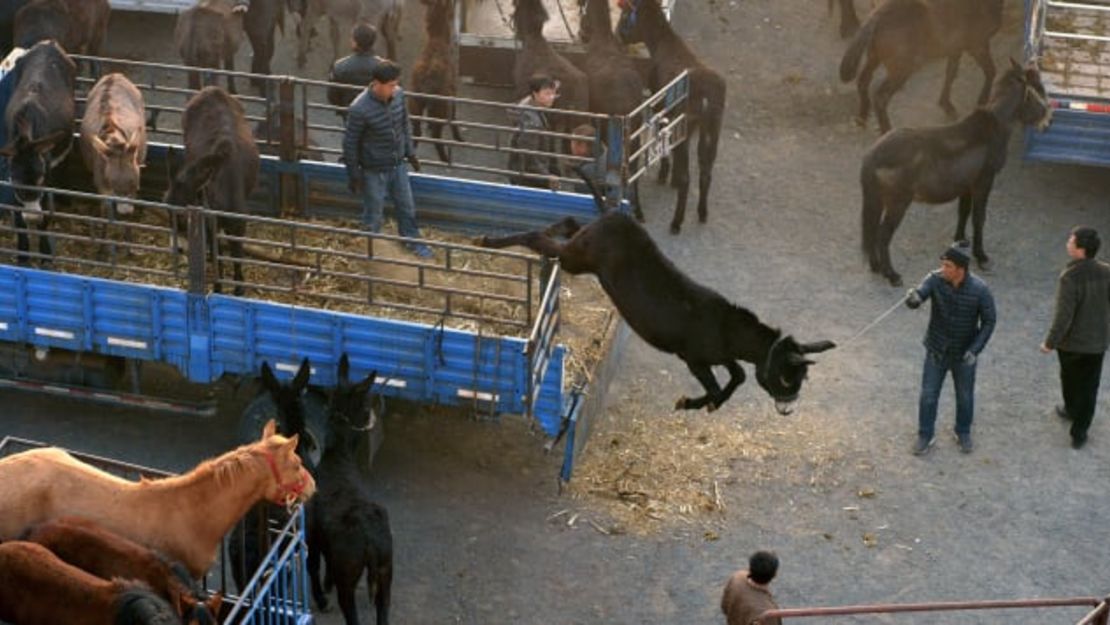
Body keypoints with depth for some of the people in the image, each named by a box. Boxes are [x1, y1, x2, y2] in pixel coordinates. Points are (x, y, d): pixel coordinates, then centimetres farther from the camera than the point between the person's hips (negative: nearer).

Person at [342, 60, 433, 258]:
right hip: (374, 170, -5)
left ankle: (413, 242, 43)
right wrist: (353, 175, -10)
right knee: (373, 213, 14)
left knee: (406, 206, 22)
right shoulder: (359, 109, -30)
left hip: (398, 164, 5)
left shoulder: (398, 94, -13)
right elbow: (350, 143, -18)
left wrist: (410, 153, 14)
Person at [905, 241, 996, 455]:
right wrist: (912, 298, -58)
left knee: (965, 397, 18)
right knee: (928, 395, 11)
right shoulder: (935, 280, -20)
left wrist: (975, 350, -21)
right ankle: (925, 435, 33)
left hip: (964, 354, -1)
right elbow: (917, 295, -32)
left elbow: (988, 322, -12)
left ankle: (963, 433, 43)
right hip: (936, 351, 1)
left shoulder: (980, 290, -22)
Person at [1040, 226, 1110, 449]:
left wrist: (1050, 343, -14)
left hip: (1071, 341, -3)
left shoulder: (1070, 277, -28)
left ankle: (1071, 410, 50)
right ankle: (1079, 432, 20)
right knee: (1088, 387, 15)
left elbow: (1063, 316, -26)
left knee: (1069, 378, 25)